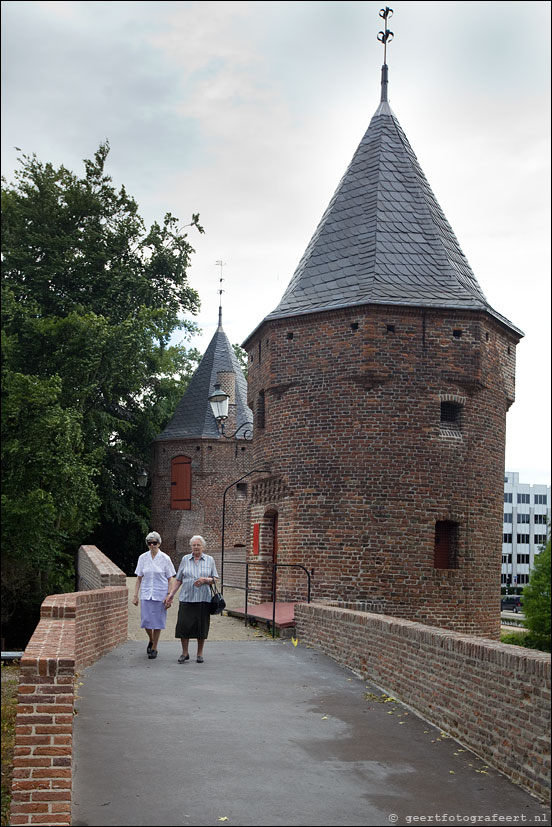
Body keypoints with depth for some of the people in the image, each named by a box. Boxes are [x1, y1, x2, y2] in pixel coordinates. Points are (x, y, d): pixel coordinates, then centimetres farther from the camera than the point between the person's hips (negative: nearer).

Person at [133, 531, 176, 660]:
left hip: (160, 594, -2)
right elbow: (139, 577, 8)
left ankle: (154, 648, 14)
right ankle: (151, 641, 31)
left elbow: (170, 579, 0)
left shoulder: (165, 558, -4)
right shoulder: (143, 558, 4)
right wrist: (135, 595, 4)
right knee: (146, 620, 2)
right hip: (146, 594, 2)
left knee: (157, 621, 2)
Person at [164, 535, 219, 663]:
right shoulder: (185, 559, 8)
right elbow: (178, 580, 10)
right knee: (183, 625, -5)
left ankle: (200, 654, 16)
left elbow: (215, 579, 8)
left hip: (203, 599, 0)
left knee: (202, 627, 2)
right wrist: (171, 594, 3)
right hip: (187, 598, 0)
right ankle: (185, 653, 9)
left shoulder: (209, 560, 7)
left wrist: (205, 580, -11)